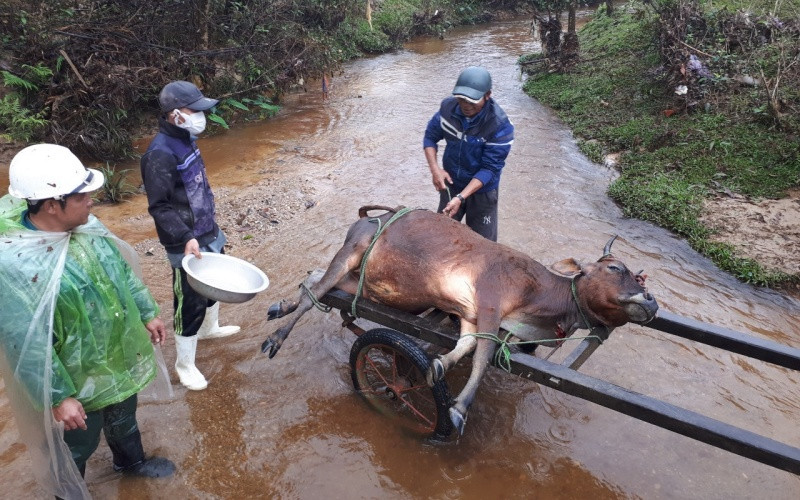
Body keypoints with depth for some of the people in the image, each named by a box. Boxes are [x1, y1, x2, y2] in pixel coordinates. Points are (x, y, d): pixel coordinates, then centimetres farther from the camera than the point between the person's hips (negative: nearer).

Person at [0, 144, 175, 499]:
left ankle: (131, 461, 59)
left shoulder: (85, 225, -11)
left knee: (123, 416, 31)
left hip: (120, 356, 7)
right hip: (76, 379, -6)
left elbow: (122, 271, 5)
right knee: (77, 445, 20)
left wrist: (147, 313, 11)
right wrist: (57, 397, -20)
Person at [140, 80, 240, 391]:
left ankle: (209, 328, 53)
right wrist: (186, 238, -30)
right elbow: (159, 207, -22)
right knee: (190, 305, 2)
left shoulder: (185, 140, 7)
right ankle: (184, 364, 21)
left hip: (209, 234, 10)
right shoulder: (160, 153, -22)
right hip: (188, 245, -9)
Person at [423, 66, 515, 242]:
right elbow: (430, 136, -4)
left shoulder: (500, 126, -30)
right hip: (450, 183, 4)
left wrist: (461, 197, -35)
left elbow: (489, 168, -27)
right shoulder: (448, 106, -17)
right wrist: (435, 169, -21)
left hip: (481, 191, -4)